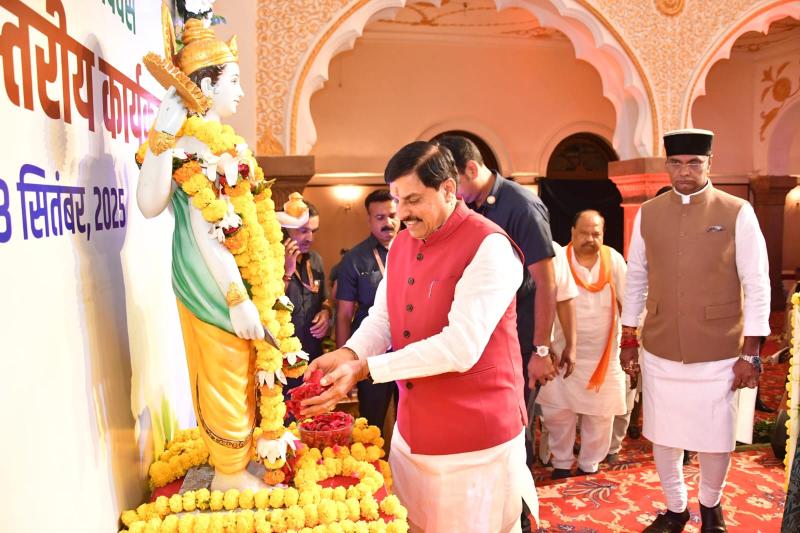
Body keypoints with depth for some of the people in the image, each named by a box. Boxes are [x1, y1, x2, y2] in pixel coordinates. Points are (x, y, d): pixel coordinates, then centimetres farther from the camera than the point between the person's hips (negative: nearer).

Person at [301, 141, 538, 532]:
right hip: (412, 429, 7)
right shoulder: (401, 244, 7)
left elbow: (460, 347, -27)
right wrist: (348, 354, -14)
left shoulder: (489, 247, -19)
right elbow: (381, 318, 7)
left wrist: (365, 368, -27)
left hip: (476, 437, -7)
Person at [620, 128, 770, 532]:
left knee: (714, 439, 10)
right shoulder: (647, 214, 2)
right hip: (659, 352, 2)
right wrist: (628, 340, 8)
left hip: (718, 355, -2)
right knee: (663, 437, 12)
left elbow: (757, 286, -5)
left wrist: (749, 353, -6)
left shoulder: (738, 214, -6)